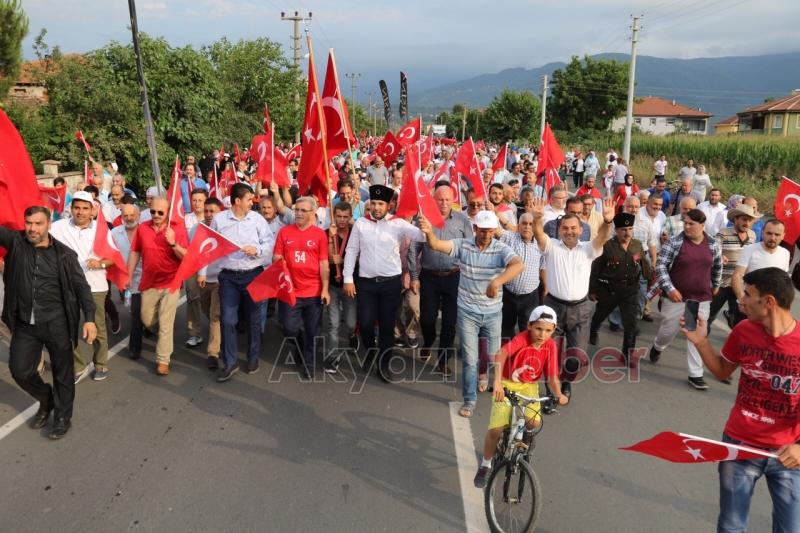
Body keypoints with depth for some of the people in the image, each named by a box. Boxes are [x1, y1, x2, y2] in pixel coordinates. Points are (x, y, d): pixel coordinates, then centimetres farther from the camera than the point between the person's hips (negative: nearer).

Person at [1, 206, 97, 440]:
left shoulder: (64, 254, -6)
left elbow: (82, 287, -5)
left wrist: (90, 318, -14)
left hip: (57, 323, -2)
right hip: (25, 324, 3)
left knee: (62, 371, 8)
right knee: (20, 370, 8)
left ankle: (63, 416, 27)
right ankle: (46, 398, 37)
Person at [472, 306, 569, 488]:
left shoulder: (550, 346, -13)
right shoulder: (522, 339, -25)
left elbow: (552, 377, -10)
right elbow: (501, 354, -43)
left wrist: (558, 395, -29)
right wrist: (497, 381, -57)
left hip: (528, 386, 3)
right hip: (507, 384, -3)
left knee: (534, 421, -23)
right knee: (496, 429, -13)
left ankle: (527, 432, 17)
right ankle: (485, 465, 14)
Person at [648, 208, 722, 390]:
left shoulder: (713, 245, 1)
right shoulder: (674, 243, -11)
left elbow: (717, 267, 18)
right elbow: (660, 266, -12)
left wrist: (715, 286, 25)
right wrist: (670, 288, -20)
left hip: (701, 299, 2)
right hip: (675, 297, -2)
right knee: (668, 331, 11)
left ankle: (696, 375, 12)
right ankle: (657, 347, 45)